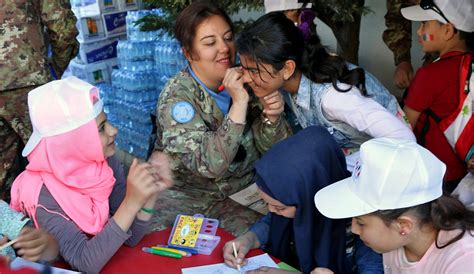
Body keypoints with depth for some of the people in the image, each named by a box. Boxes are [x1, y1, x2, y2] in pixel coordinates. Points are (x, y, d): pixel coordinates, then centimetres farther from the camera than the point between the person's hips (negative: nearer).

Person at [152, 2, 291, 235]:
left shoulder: (244, 80, -5)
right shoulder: (176, 96, -17)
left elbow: (267, 148, -2)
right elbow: (209, 165, -28)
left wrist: (271, 116, -23)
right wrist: (239, 103, -33)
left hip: (245, 187, 4)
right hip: (191, 196, -3)